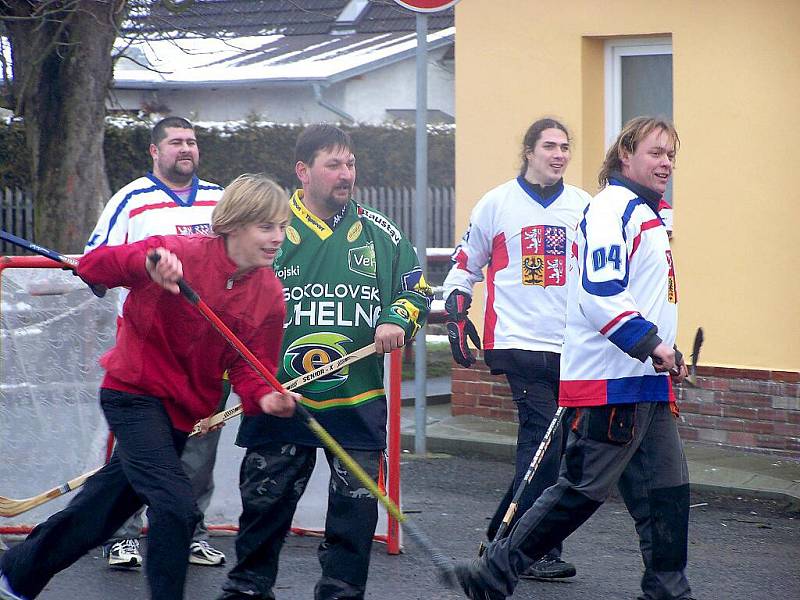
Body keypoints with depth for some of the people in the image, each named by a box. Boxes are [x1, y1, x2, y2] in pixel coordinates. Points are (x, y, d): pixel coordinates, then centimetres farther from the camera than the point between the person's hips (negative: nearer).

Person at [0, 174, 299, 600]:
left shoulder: (270, 295, -5)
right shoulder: (183, 254, -21)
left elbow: (249, 368, -4)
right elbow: (91, 265, -26)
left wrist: (265, 398, -26)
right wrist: (148, 263, -45)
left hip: (186, 409, 6)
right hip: (134, 392, -6)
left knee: (107, 507, 18)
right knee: (176, 506, -22)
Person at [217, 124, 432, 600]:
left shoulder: (380, 234, 6)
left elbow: (416, 289, 12)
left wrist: (397, 320, -9)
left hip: (358, 403, 1)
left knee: (356, 505, 2)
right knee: (266, 502, 6)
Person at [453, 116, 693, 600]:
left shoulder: (647, 215, 19)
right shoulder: (613, 210, -13)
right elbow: (601, 293, -24)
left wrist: (667, 358, 21)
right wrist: (654, 345, -24)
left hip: (647, 384, 10)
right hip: (611, 381, -10)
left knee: (668, 489, 7)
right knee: (582, 490, -6)